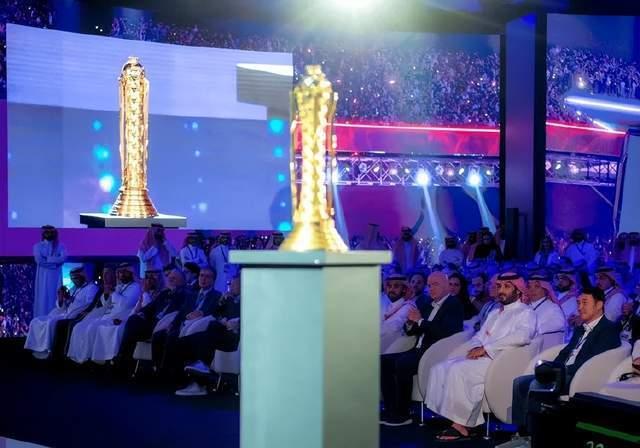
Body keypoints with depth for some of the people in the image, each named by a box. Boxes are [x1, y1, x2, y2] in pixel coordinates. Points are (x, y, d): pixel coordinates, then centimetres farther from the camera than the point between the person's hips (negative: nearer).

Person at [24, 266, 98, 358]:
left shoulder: (91, 287, 0)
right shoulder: (73, 289, 24)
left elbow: (89, 304, -19)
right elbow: (61, 307, 18)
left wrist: (70, 299, -22)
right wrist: (60, 298, -4)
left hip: (74, 317, -9)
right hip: (62, 314, 9)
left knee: (50, 322, -31)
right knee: (36, 321, -4)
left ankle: (47, 350, -22)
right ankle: (37, 348, -10)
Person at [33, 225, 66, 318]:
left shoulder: (60, 246, 8)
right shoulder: (38, 246, 6)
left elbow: (63, 258, -9)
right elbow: (39, 260, -10)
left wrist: (46, 259, -14)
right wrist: (54, 262, -12)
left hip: (56, 276, 1)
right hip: (43, 277, -1)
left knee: (55, 297, -2)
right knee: (43, 298, -4)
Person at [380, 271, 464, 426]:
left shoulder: (455, 306, -4)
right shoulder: (425, 303, 18)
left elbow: (447, 332, -20)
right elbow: (410, 331, 22)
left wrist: (420, 320, -14)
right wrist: (410, 322, -2)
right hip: (418, 351, 8)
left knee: (402, 364, -29)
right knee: (384, 361, -5)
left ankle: (402, 414, -19)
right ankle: (391, 409, -5)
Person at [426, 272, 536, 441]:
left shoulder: (526, 313, 0)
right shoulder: (494, 314, 27)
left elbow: (521, 336, -19)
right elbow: (479, 336, 23)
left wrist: (485, 348, -19)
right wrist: (476, 348, -4)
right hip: (482, 358, 9)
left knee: (458, 370, -29)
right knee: (440, 368, -12)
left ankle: (462, 424, -22)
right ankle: (454, 418, -15)